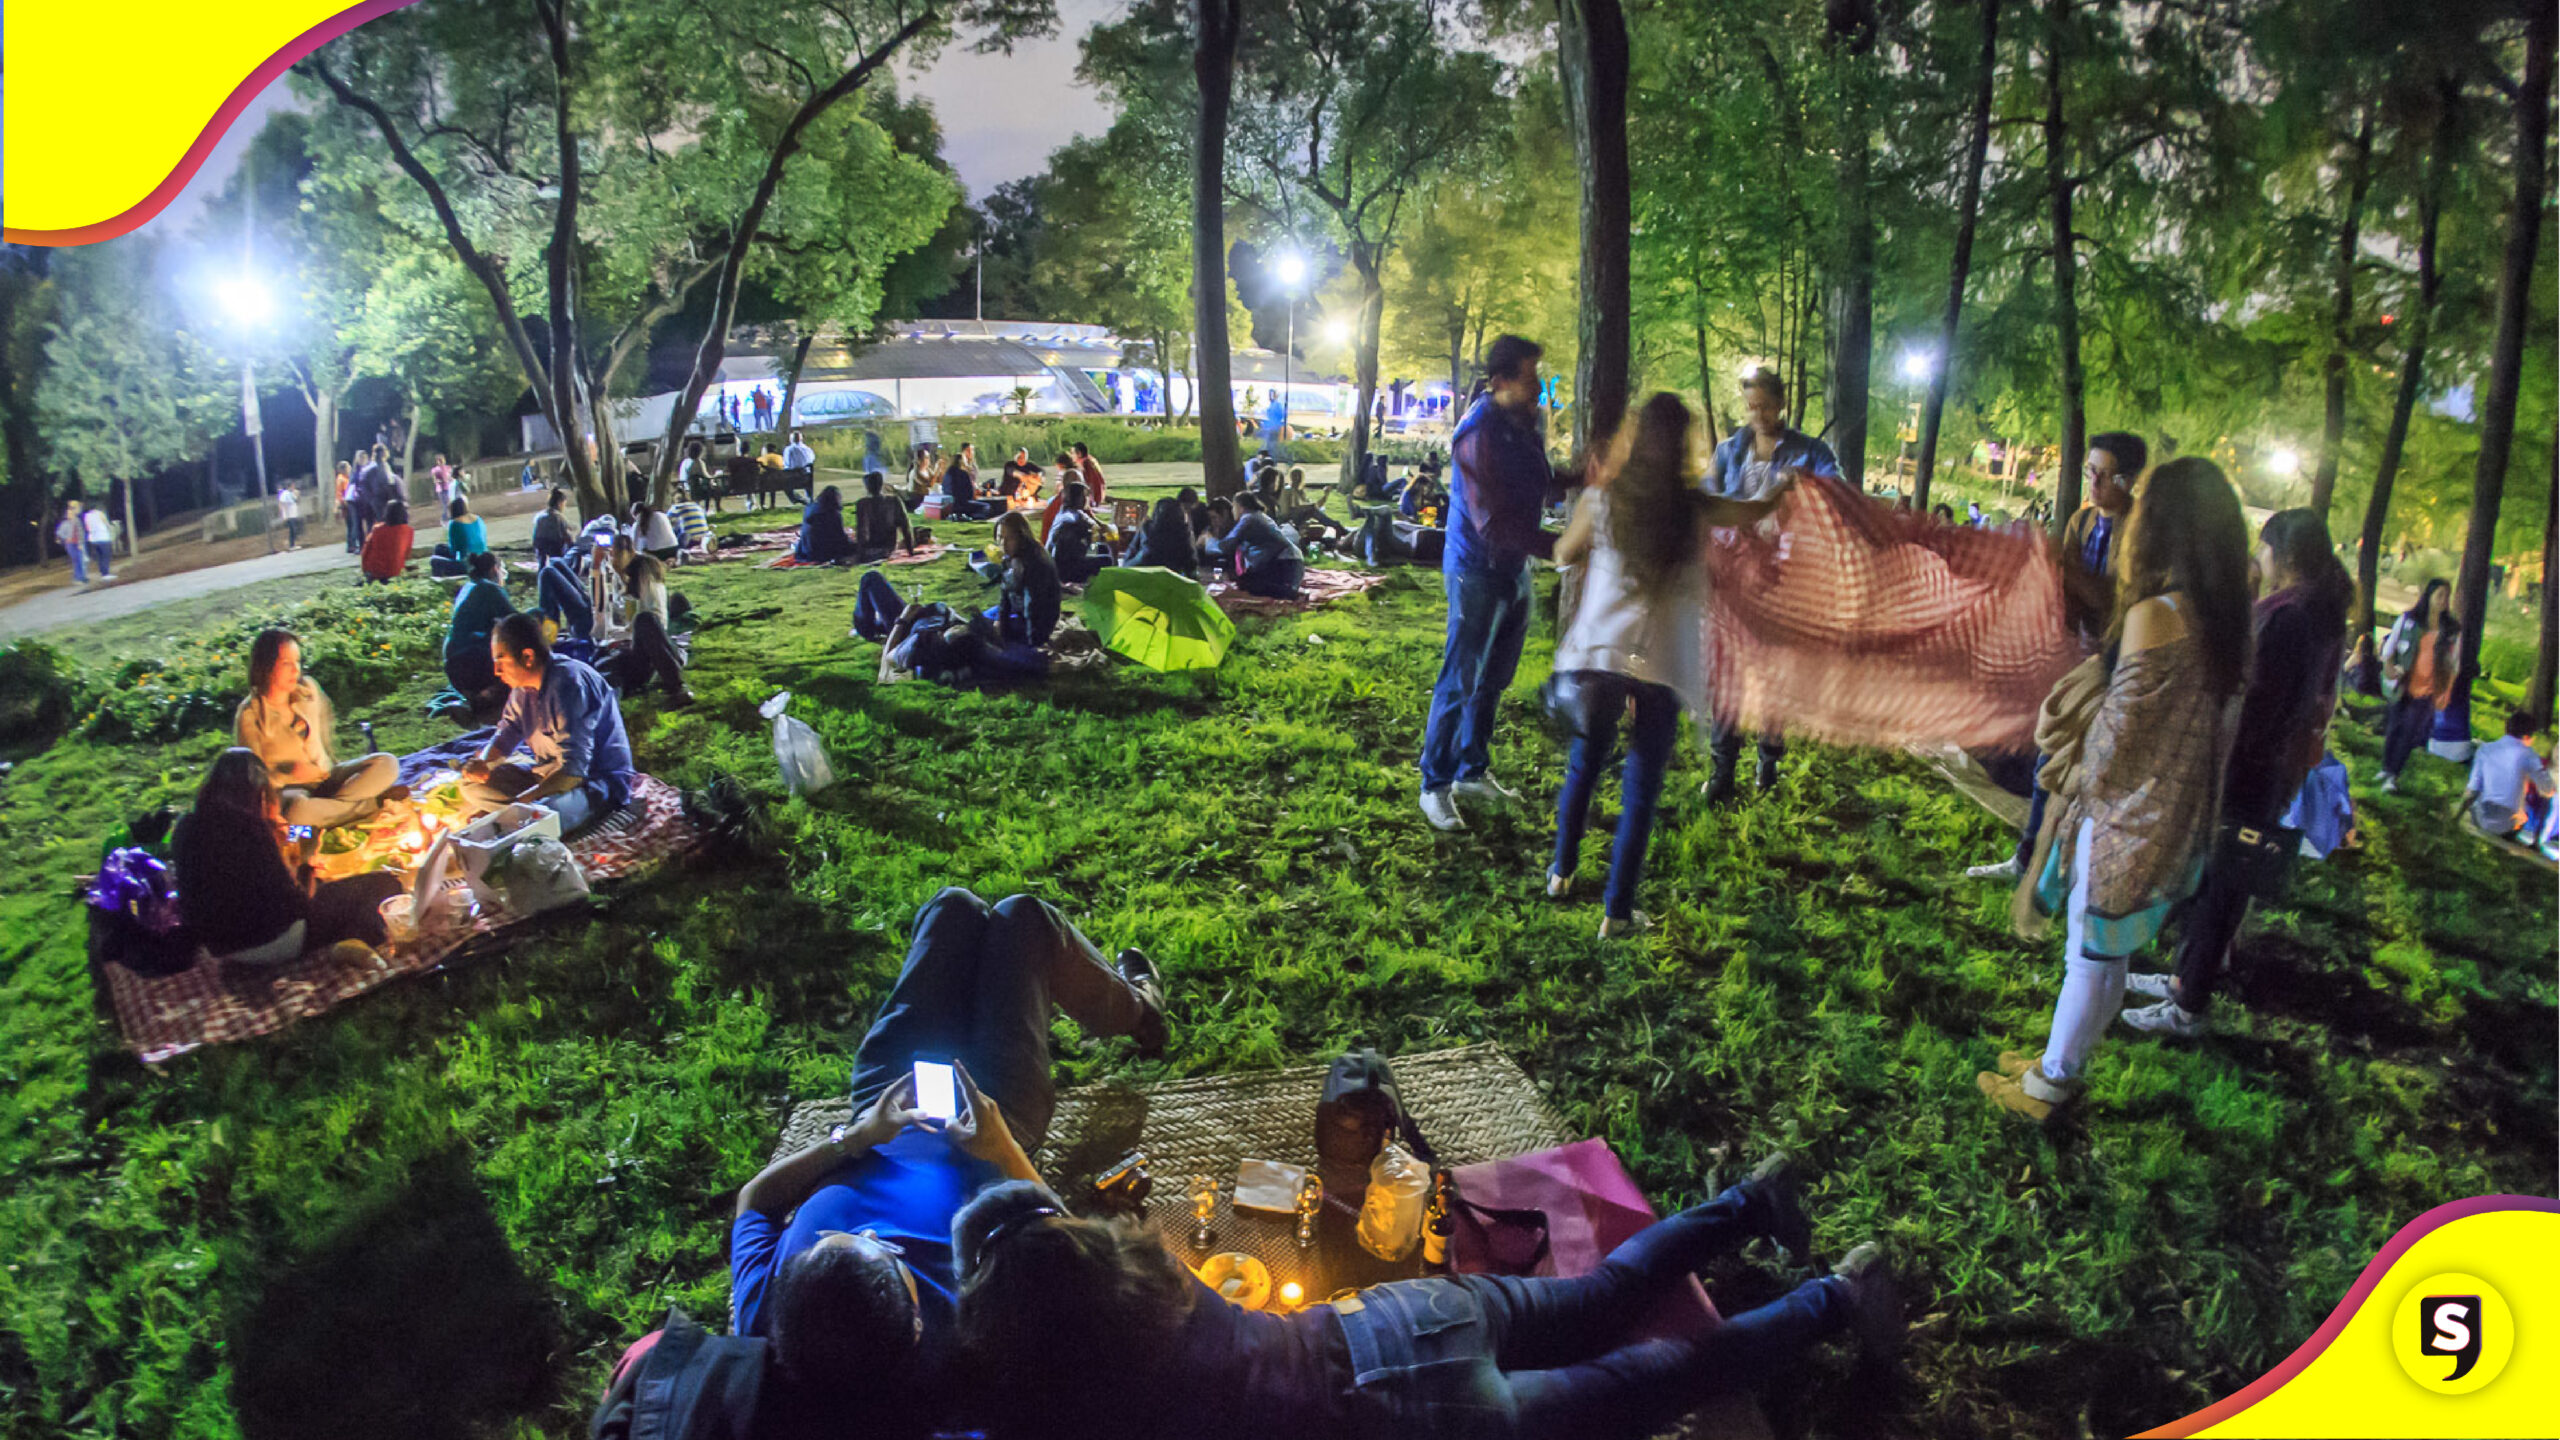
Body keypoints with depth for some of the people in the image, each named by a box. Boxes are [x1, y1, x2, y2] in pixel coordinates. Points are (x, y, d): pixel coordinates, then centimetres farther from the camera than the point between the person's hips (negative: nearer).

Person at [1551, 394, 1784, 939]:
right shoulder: (1694, 508, -4)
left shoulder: (1601, 500, -3)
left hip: (1598, 653, 2)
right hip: (1662, 664, -2)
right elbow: (1753, 511, 16)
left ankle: (1562, 872, 34)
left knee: (1583, 766, 20)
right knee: (1641, 788, 5)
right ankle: (1617, 911, 7)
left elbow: (1564, 555, 14)